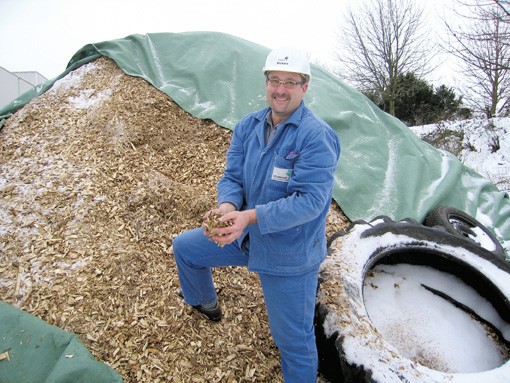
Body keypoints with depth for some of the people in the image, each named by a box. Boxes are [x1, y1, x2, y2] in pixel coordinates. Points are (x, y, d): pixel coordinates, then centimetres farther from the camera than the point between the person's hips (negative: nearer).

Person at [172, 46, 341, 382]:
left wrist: (251, 216, -37)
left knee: (294, 339, 6)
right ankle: (206, 304, 45)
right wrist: (227, 206, -25)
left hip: (290, 253, -6)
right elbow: (232, 176, -1)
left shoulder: (317, 136, -22)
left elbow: (310, 201, -28)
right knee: (184, 247, 18)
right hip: (245, 235, 7)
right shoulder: (248, 126, -1)